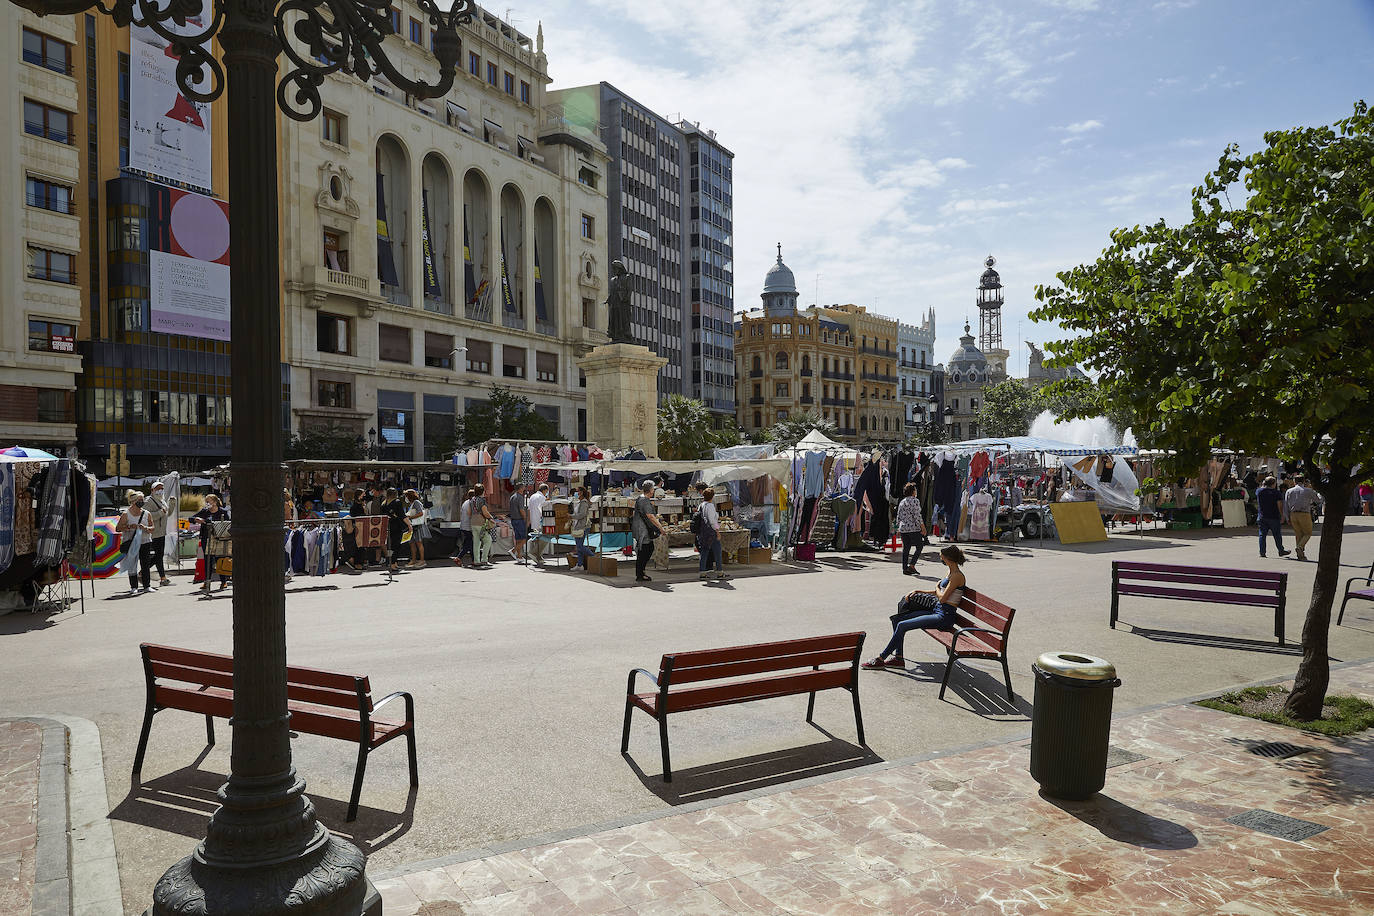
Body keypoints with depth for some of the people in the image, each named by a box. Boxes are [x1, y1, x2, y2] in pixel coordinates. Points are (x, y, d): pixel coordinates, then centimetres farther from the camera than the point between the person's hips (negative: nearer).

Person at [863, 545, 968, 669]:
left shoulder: (957, 575, -14)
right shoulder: (949, 571, 15)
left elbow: (942, 598, -18)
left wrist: (937, 588, 3)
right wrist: (917, 591, 15)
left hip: (944, 616, -10)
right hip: (936, 611, 10)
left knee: (902, 626, -18)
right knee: (897, 619, 3)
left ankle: (881, 659, -10)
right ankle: (898, 657, 2)